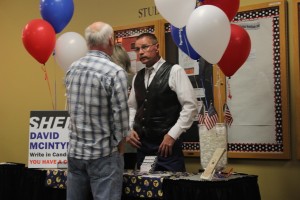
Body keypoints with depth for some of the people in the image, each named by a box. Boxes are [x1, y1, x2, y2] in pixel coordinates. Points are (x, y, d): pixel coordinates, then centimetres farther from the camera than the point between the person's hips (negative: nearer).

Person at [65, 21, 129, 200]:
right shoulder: (115, 72, -14)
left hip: (75, 150, 6)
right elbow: (120, 115, -13)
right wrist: (120, 148, -1)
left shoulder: (72, 69, 5)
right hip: (103, 153, -6)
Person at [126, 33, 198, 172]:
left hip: (167, 144, -5)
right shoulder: (138, 77, 12)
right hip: (142, 144, 5)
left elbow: (190, 106, -11)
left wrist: (172, 135, -13)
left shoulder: (174, 71, -6)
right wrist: (129, 129, 4)